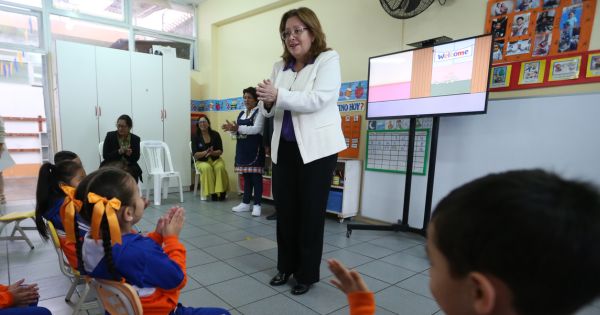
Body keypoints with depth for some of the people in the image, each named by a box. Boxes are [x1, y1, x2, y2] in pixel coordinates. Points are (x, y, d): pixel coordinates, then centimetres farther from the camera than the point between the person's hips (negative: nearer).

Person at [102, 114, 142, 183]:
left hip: (129, 167, 1)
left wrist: (129, 154, -23)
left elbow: (136, 159, -1)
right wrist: (118, 152, -23)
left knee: (134, 171, -30)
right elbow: (105, 155, -6)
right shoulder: (110, 136, -1)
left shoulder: (135, 139, 0)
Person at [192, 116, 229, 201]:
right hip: (202, 161, -1)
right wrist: (205, 152, -26)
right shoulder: (196, 137, -2)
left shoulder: (215, 134, -2)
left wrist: (212, 153, -26)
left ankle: (222, 191, -19)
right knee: (207, 168, -34)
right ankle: (212, 192, -24)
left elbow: (220, 151, -4)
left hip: (215, 159, 1)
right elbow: (195, 155, -8)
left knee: (220, 167, -32)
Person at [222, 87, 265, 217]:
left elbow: (256, 129, -20)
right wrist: (232, 129, -3)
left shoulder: (259, 112, -6)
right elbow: (238, 130, 19)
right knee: (246, 176, 12)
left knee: (256, 176, -4)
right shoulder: (241, 114, 18)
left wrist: (238, 128, -23)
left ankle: (257, 204, 2)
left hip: (255, 149, -7)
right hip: (242, 148, 7)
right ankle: (245, 203, 19)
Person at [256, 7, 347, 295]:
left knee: (311, 212, 5)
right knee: (284, 209, 11)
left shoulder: (328, 59, -3)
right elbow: (271, 109, 10)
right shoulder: (279, 66, 13)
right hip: (284, 148, 5)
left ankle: (307, 273, 22)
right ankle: (286, 266, 30)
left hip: (316, 148, -5)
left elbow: (318, 99, -19)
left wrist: (278, 96, -28)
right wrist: (267, 103, -13)